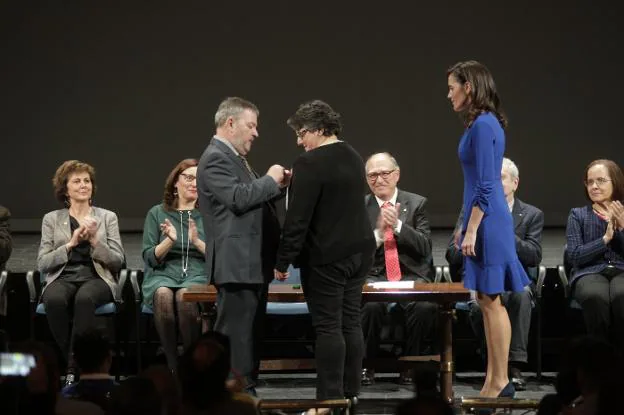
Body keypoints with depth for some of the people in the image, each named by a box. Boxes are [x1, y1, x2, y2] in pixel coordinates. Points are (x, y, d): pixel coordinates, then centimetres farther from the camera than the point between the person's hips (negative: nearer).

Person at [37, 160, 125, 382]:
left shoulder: (107, 217, 13)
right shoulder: (51, 219, 13)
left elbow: (118, 261, 6)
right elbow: (42, 264, 4)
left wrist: (95, 241, -10)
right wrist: (71, 243, -9)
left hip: (97, 278, -1)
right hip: (62, 278, 1)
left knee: (84, 298, -38)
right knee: (54, 299, -37)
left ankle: (74, 368, -33)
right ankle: (72, 361, -22)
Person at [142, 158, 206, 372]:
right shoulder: (157, 213, 14)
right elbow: (150, 258, 7)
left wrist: (197, 242, -10)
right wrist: (169, 241, -11)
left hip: (198, 275, -1)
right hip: (163, 275, 1)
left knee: (185, 295, -37)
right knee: (163, 295, -36)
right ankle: (172, 366, -30)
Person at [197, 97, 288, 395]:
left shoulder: (233, 157, 20)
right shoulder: (216, 159, -12)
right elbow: (238, 198, -24)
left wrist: (277, 185, 10)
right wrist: (270, 180, -11)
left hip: (253, 263, 11)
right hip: (237, 264, -11)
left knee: (250, 333, 13)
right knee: (235, 334, -9)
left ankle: (246, 393, 19)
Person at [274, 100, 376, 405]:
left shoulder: (310, 163, -17)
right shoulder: (354, 158, 11)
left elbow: (297, 219, -18)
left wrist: (283, 262, -13)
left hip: (326, 256, -8)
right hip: (358, 250, 8)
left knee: (328, 327, -5)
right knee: (351, 323, 10)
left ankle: (330, 397, -4)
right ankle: (350, 393, 14)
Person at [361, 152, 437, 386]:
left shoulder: (417, 204, 10)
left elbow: (424, 248, 0)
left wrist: (397, 225, -13)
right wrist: (378, 232, -14)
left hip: (411, 276, 0)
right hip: (373, 276, 0)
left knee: (426, 306, -32)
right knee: (371, 305, -35)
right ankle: (366, 366, -13)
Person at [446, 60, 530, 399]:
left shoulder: (483, 125, -15)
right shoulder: (484, 123, 14)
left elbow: (485, 186, -19)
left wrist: (471, 230, -18)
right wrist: (466, 226, 22)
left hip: (487, 222, -10)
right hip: (484, 219, 10)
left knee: (491, 300, -6)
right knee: (487, 301, 10)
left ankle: (500, 382, -2)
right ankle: (493, 380, 14)